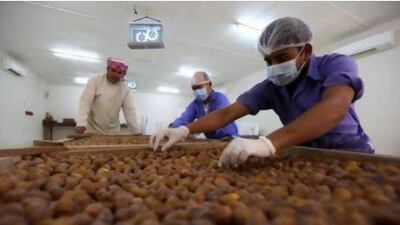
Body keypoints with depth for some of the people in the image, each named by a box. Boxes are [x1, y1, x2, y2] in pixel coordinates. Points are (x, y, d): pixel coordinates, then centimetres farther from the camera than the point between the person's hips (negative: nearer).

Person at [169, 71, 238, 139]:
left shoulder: (221, 98, -16)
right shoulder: (195, 104, 0)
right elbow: (183, 119, -14)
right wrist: (171, 128, -33)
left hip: (229, 138, -5)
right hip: (211, 140, 5)